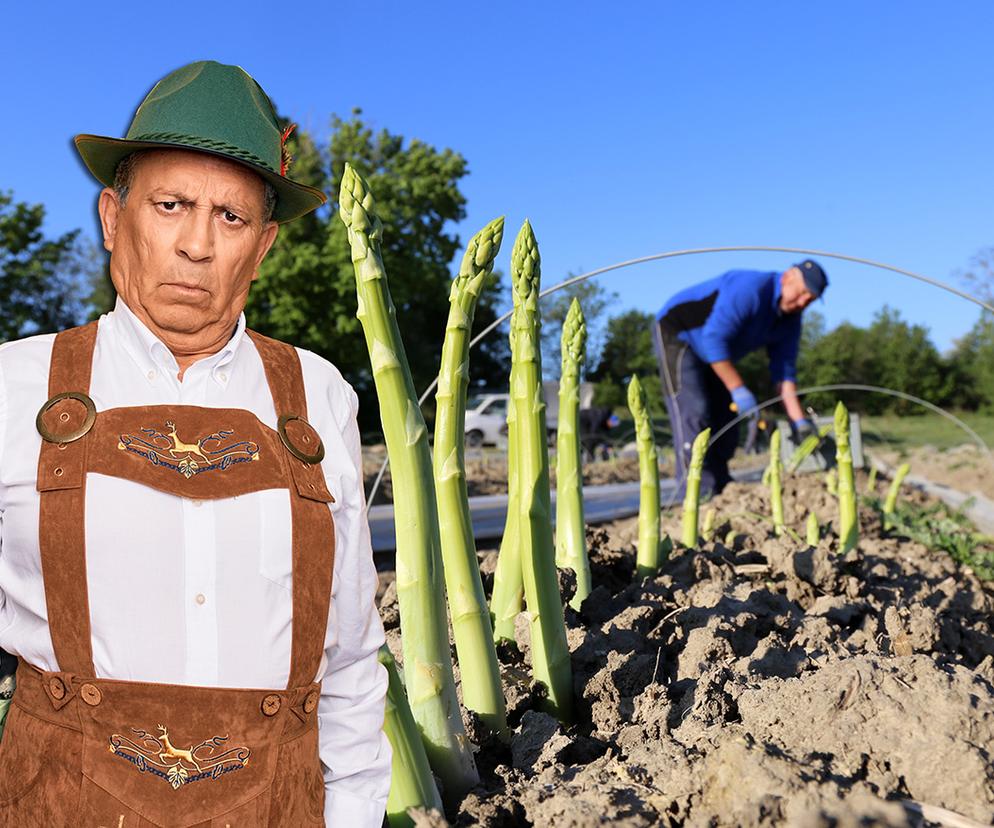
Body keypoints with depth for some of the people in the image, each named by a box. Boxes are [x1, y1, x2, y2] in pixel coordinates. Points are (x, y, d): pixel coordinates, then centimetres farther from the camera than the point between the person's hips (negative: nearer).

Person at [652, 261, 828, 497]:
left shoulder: (790, 321, -4)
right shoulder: (751, 288, -30)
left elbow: (784, 372, -4)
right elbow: (714, 339, -35)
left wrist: (799, 420, -14)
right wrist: (738, 390, -33)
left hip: (713, 353, 9)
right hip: (676, 333, -9)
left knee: (724, 419, 5)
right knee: (693, 413, -20)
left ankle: (721, 490, 12)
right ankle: (699, 493, -20)